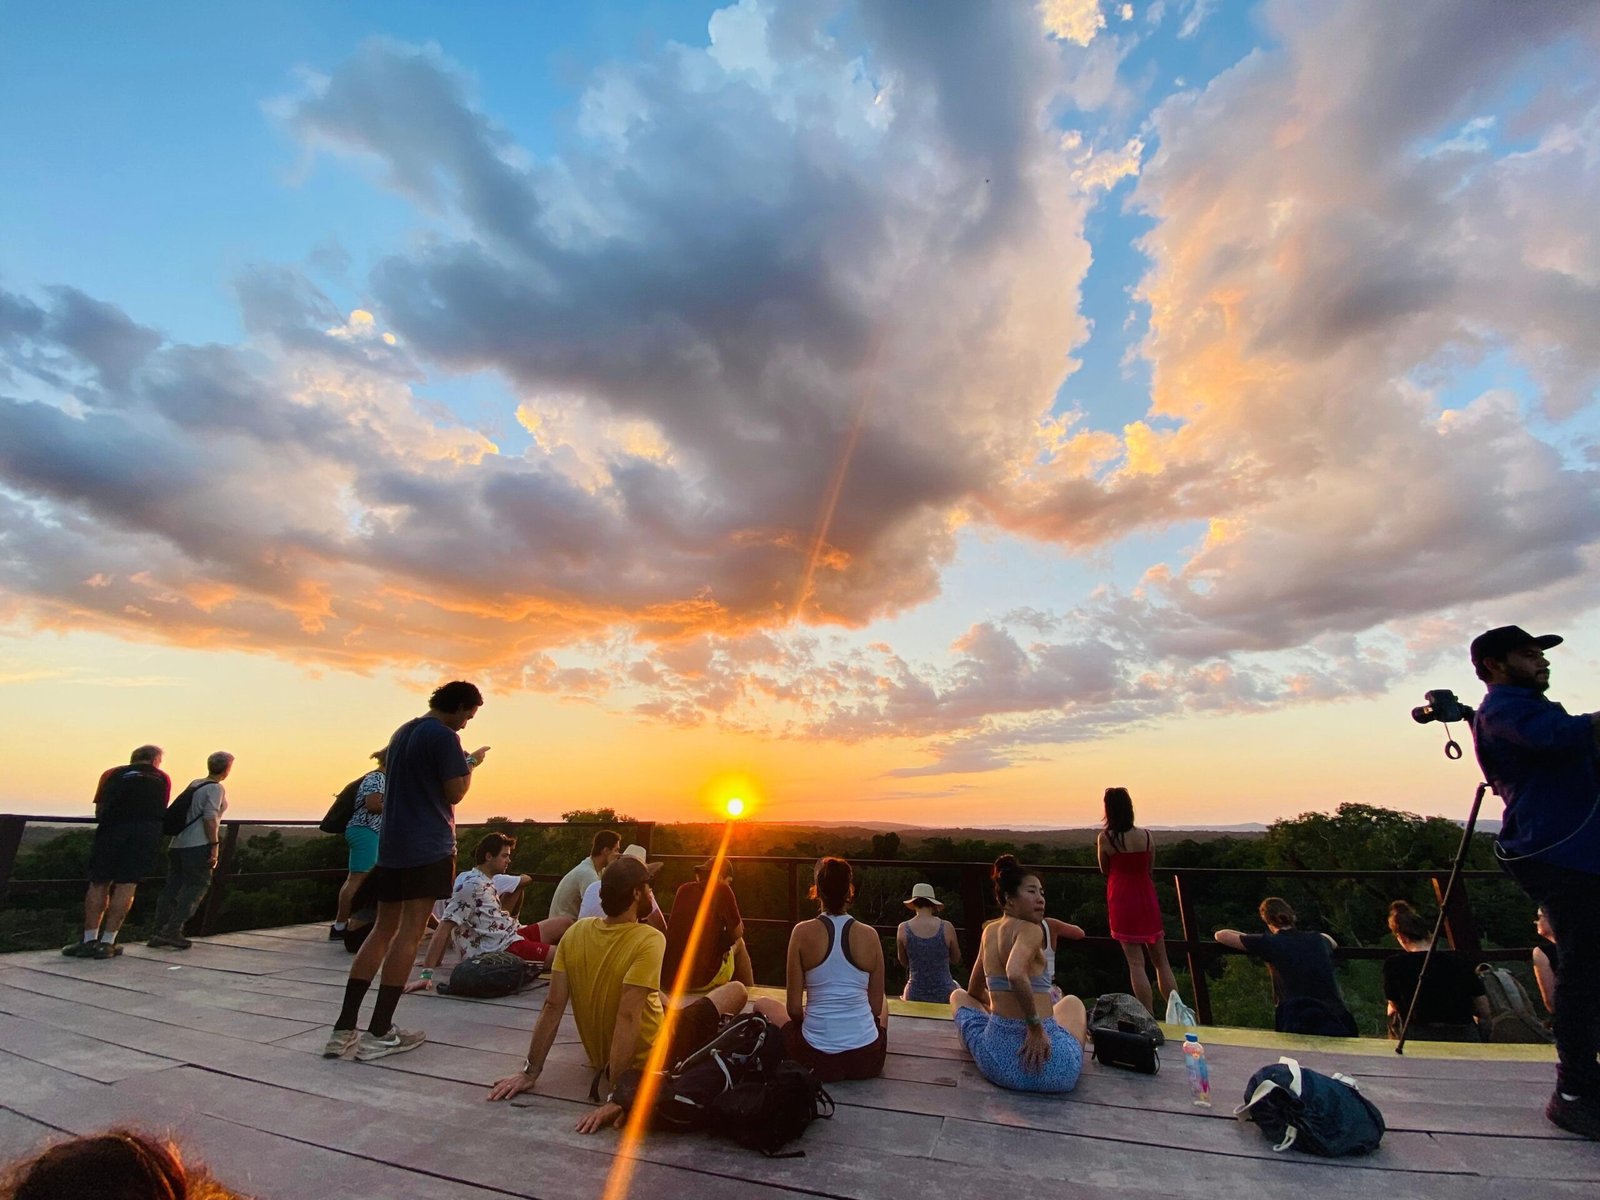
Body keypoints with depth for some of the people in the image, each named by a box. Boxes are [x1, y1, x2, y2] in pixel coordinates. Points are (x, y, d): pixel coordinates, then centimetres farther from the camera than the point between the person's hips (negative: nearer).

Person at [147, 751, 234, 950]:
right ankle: (172, 932, -5)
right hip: (198, 845, -8)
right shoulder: (216, 788, -10)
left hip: (177, 844, 8)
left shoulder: (194, 784, 15)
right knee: (196, 887, -1)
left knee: (172, 887, 11)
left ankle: (159, 933, 14)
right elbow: (210, 818, -17)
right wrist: (215, 846, -13)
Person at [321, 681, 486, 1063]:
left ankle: (343, 1029, 13)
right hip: (428, 846, -8)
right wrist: (471, 764, 4)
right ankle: (379, 1033, 1)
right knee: (409, 932, -3)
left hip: (391, 844, 9)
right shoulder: (444, 736, -13)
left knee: (383, 930, 13)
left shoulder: (402, 732, 15)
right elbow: (455, 793, -13)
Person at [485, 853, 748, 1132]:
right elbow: (628, 1016, -33)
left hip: (600, 1058, 6)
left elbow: (552, 1007, -10)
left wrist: (530, 1072, -3)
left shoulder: (576, 932, -12)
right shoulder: (649, 940, -28)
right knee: (736, 991, 7)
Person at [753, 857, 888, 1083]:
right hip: (868, 1061, 2)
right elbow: (876, 1006, 3)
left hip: (817, 1059, -2)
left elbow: (793, 1008, -4)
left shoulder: (802, 932, -9)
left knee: (762, 1004, 23)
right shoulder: (870, 935, -5)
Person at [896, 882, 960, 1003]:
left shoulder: (903, 928, -10)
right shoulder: (946, 927, -12)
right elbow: (956, 959, 4)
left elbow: (903, 962, 5)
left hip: (915, 996, 0)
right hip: (944, 995, 0)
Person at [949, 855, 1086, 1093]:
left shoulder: (989, 931, 8)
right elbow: (1015, 974, -33)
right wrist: (1036, 1027, -22)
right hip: (1055, 1070, -3)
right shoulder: (1031, 930, -12)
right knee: (1072, 1001, 29)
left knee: (958, 995, 34)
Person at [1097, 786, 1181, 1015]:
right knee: (1161, 961, 16)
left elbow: (1104, 871, 1)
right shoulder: (1146, 836, -4)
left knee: (1136, 963, 2)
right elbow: (1150, 867, 8)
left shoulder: (1104, 838, -12)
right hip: (1146, 898, 3)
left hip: (1121, 900, -3)